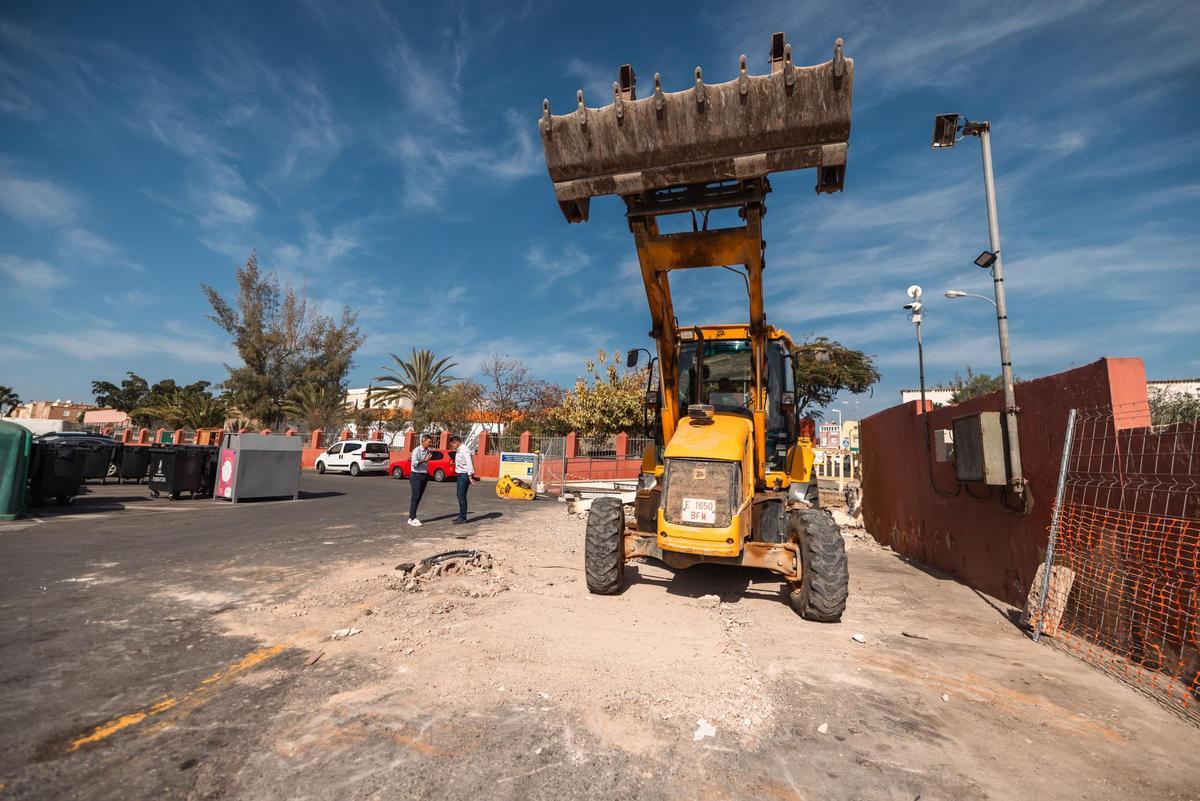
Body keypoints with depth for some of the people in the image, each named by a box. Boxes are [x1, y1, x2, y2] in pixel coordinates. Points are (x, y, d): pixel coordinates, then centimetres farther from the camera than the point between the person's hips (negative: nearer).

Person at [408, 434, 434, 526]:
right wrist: (424, 460, -22)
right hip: (416, 475, -7)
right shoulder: (417, 450, -12)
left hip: (424, 476, 8)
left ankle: (412, 517, 16)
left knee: (418, 497, 9)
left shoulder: (428, 451, 11)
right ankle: (412, 518, -4)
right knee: (415, 497, -7)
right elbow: (414, 463, -21)